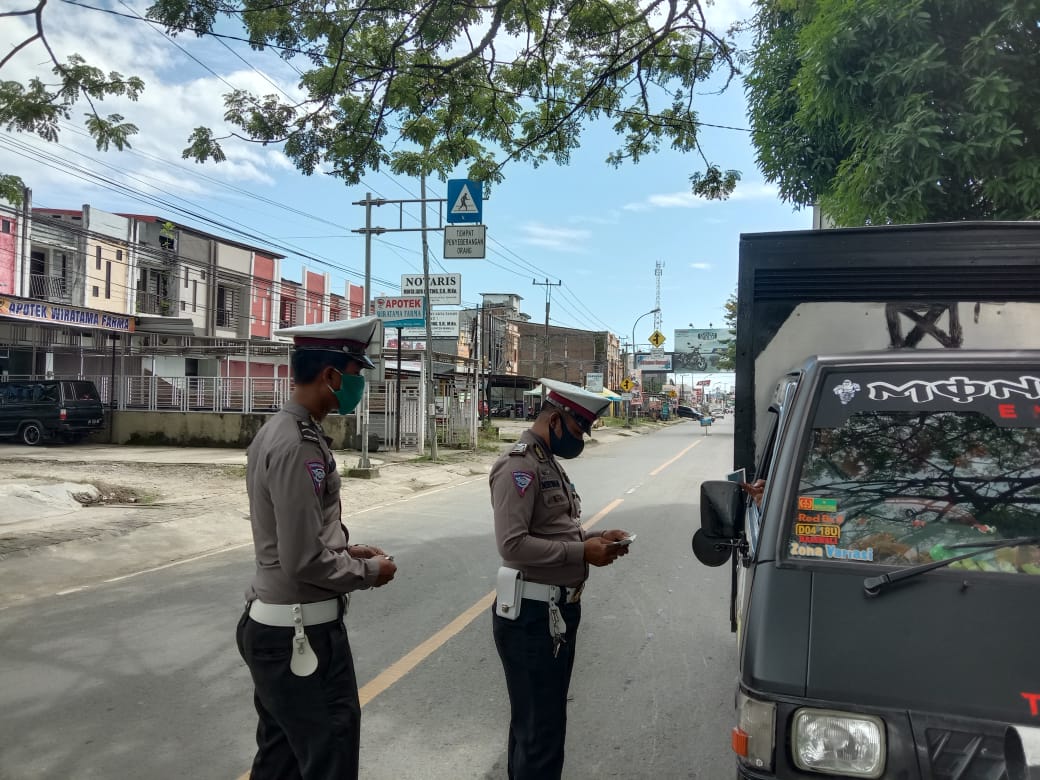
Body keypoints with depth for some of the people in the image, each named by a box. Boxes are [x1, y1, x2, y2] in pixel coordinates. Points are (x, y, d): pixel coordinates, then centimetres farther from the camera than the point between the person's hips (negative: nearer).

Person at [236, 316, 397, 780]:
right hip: (302, 632, -10)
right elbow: (305, 562, -24)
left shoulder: (276, 430, 8)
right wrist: (368, 571, -9)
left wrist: (346, 550, 8)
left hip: (271, 623, 10)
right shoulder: (300, 445, -24)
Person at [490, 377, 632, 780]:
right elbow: (513, 544, -27)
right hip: (532, 616, -10)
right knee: (541, 729, -2)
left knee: (534, 720, 22)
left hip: (559, 609, 10)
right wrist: (582, 553, -22)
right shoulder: (520, 465, -18)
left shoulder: (549, 461, 14)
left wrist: (594, 536, 3)